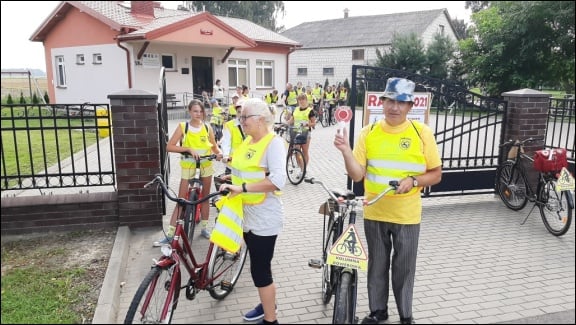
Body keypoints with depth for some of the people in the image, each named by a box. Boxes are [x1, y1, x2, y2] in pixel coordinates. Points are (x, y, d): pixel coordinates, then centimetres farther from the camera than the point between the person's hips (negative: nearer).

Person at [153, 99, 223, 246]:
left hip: (206, 166, 3)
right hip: (188, 166, -2)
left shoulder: (207, 128, 0)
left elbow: (214, 147, 8)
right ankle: (169, 235, 3)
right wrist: (189, 149, -22)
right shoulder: (182, 127, -7)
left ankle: (204, 228, 29)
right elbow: (169, 146, -12)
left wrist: (219, 153, -14)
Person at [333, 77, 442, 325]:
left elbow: (436, 174, -1)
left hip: (407, 216, -1)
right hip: (374, 214, 2)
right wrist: (346, 151, -24)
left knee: (404, 268, 12)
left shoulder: (422, 133, -7)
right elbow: (357, 175, -8)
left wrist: (413, 180, -19)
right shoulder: (368, 133, -4)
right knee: (377, 265, 16)